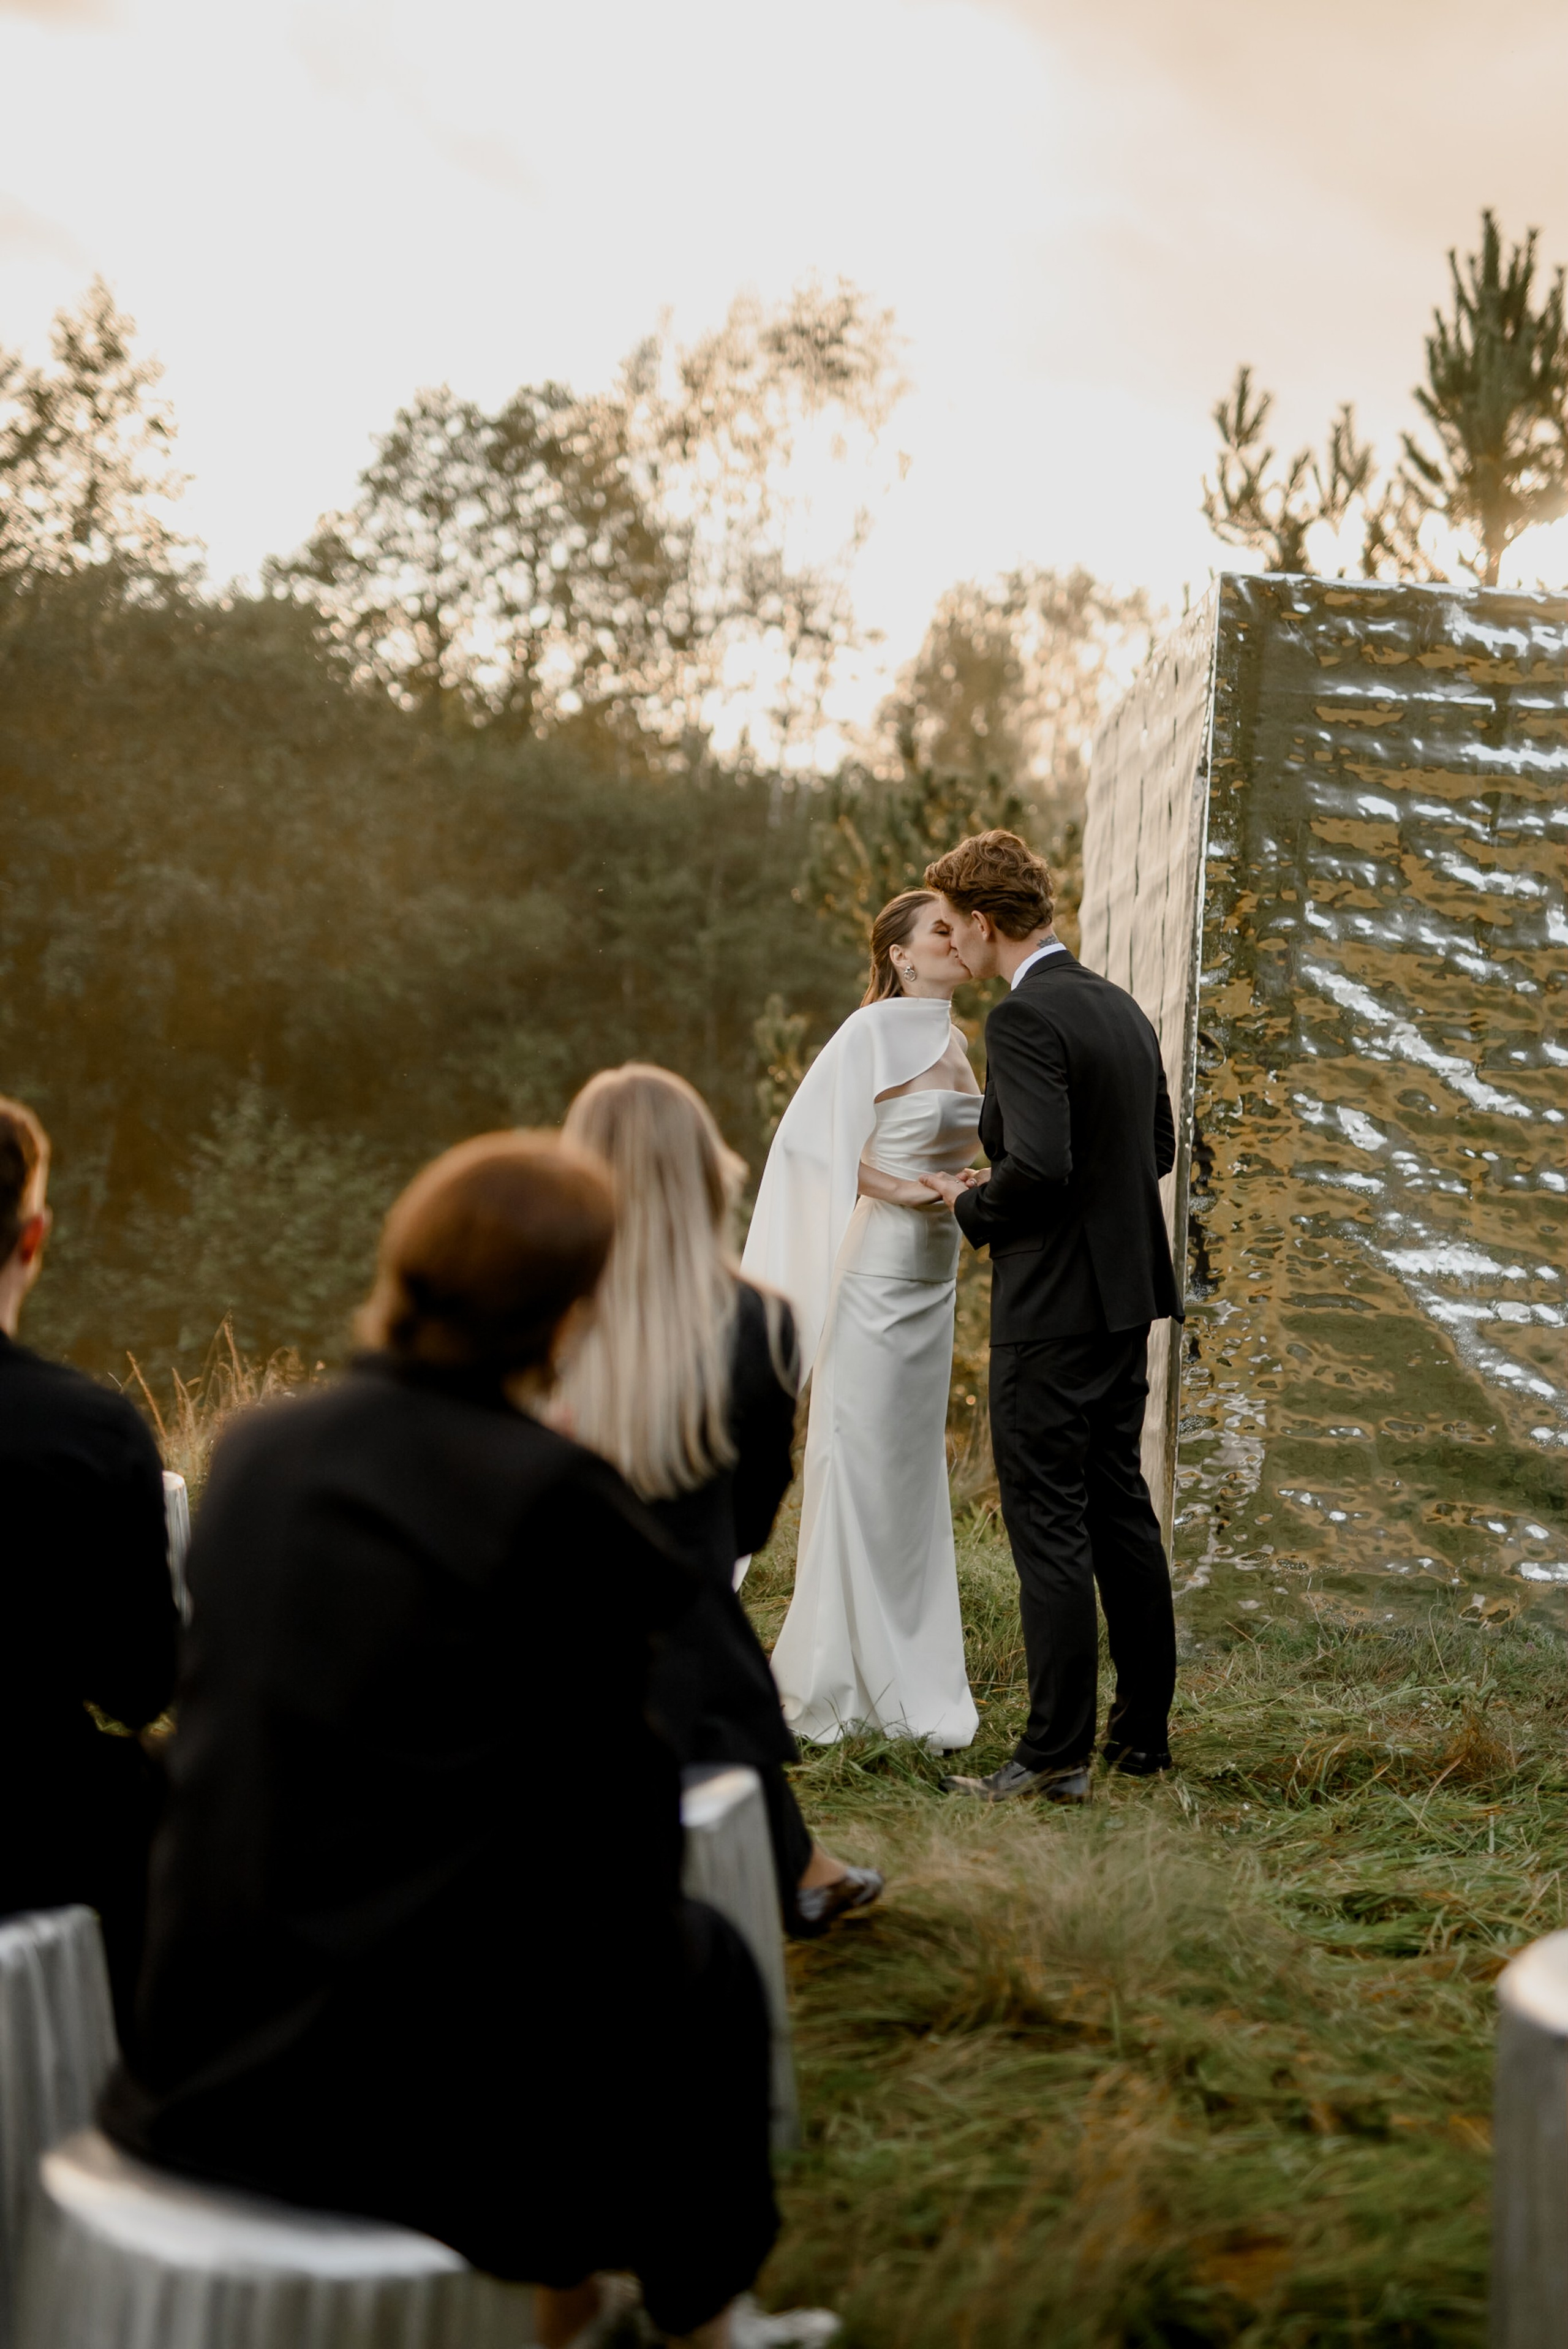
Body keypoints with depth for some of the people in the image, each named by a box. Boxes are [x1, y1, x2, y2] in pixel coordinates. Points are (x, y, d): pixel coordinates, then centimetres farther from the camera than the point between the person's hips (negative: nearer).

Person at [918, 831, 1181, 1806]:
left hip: (1053, 1306, -9)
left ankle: (1056, 1754, 2)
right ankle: (1144, 1732, 24)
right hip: (1127, 1295, 9)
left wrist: (975, 1207, -7)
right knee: (1121, 1508, 16)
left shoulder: (1025, 1019, -17)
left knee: (1049, 1524, -3)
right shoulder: (1122, 1007, 11)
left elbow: (1039, 1165, -27)